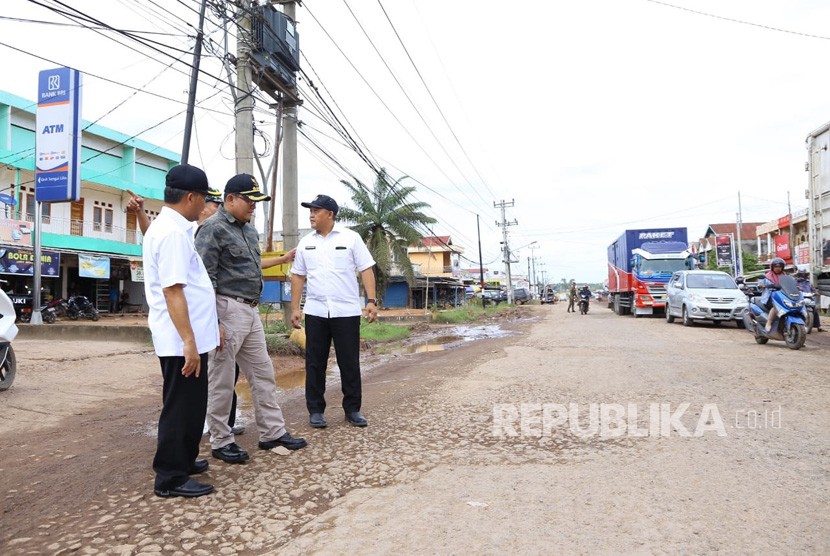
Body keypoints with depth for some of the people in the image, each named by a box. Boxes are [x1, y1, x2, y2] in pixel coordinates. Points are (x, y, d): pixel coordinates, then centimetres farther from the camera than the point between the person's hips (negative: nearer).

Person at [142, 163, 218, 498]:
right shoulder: (174, 232, -19)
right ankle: (171, 478, 14)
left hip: (183, 339, 11)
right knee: (182, 407, 1)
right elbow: (172, 290, -25)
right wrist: (188, 341, -25)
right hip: (182, 340, -11)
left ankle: (180, 461, 36)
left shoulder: (165, 227, 15)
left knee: (187, 405, 21)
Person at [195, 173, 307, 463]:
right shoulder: (213, 228, -11)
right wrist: (213, 321, -21)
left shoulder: (249, 229, 15)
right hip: (227, 310, -9)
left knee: (263, 374, 13)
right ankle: (221, 442, 16)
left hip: (251, 311, 9)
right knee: (221, 380, 3)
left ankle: (272, 432, 23)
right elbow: (205, 279, -16)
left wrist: (283, 259, 37)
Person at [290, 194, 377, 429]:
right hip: (315, 312, 3)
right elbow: (298, 277, 11)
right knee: (315, 364, 7)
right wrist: (294, 308, 5)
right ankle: (315, 410, 19)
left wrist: (371, 301, -12)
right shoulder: (305, 243, 8)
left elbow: (366, 270, -3)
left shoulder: (351, 238, -1)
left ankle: (353, 409, 18)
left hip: (347, 311, -3)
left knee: (350, 363, 5)